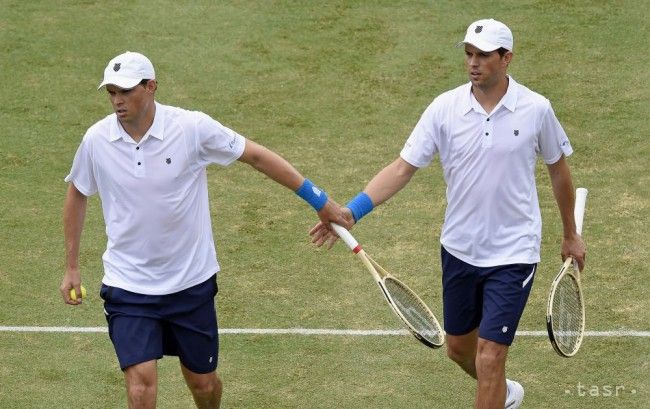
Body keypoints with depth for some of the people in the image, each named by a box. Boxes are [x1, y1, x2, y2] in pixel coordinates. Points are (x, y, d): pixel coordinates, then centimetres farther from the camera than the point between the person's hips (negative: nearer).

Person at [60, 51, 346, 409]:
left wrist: (319, 201, -3)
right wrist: (72, 267, 11)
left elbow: (256, 156, -5)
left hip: (191, 282, 0)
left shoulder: (192, 127, -15)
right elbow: (77, 194, 10)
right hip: (128, 285, 0)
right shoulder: (96, 140, -8)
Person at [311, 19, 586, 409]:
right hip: (459, 249, 4)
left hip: (512, 255, -3)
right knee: (459, 347, 19)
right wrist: (353, 210, -24)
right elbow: (403, 168, -11)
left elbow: (559, 169, 6)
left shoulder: (536, 109, -10)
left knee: (489, 358, -10)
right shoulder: (445, 108, -8)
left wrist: (571, 234, 14)